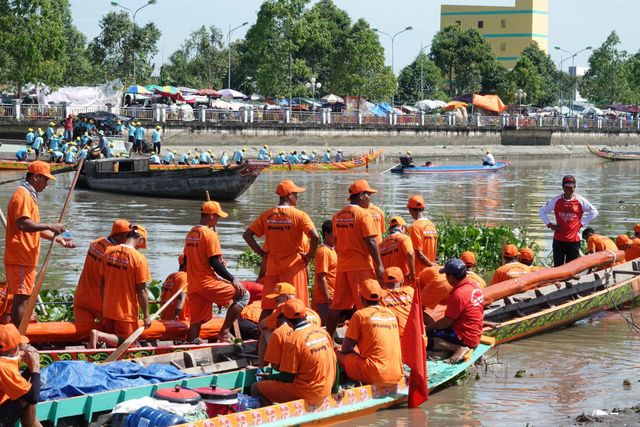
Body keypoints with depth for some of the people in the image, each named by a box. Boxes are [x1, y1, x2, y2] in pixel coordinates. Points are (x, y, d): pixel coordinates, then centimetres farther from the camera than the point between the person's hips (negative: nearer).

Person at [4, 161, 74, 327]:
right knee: (22, 298, -10)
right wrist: (50, 226, -21)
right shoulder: (22, 195, -13)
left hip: (26, 258, 10)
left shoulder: (29, 195, 21)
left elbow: (35, 228, 26)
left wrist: (58, 238, 19)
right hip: (20, 258, -10)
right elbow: (23, 224, -26)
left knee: (23, 298, 13)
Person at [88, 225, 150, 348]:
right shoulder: (139, 258, -16)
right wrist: (146, 316, -5)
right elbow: (141, 290, -14)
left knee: (111, 340, 22)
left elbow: (102, 283, 9)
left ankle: (98, 335, -9)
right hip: (126, 313, -6)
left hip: (108, 310, 6)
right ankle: (99, 335, -20)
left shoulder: (108, 252, 2)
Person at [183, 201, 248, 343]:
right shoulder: (209, 234, -11)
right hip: (208, 283, -8)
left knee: (196, 321, 10)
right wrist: (233, 279, -12)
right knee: (243, 294, 0)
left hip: (193, 286, 8)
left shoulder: (191, 233, 14)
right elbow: (214, 262, -16)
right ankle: (224, 332, -6)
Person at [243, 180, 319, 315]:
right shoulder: (299, 215, -9)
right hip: (294, 266, -4)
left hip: (272, 267, 4)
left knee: (268, 308, 8)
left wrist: (262, 253, 6)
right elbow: (315, 237, -21)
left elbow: (247, 235, 3)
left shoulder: (266, 215, 4)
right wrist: (309, 256, -7)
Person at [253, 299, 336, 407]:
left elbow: (287, 377, -14)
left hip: (308, 394, -8)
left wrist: (270, 377, 4)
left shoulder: (293, 340, -18)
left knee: (256, 388, 0)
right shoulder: (322, 331, 2)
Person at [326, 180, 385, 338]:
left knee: (337, 305, 9)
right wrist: (379, 264, -10)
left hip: (342, 265, 7)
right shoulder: (363, 213, -10)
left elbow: (337, 242, 14)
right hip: (361, 265, -7)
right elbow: (370, 241, -14)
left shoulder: (338, 215, 11)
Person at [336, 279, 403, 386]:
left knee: (336, 354, 7)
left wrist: (357, 354, 20)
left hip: (375, 376, -7)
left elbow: (345, 348, 0)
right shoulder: (391, 313, 13)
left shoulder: (360, 314, -3)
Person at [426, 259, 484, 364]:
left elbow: (446, 322, -17)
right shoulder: (474, 285, 4)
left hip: (464, 338, -10)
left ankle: (459, 348, -20)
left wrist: (428, 328, -2)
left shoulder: (458, 295, -22)